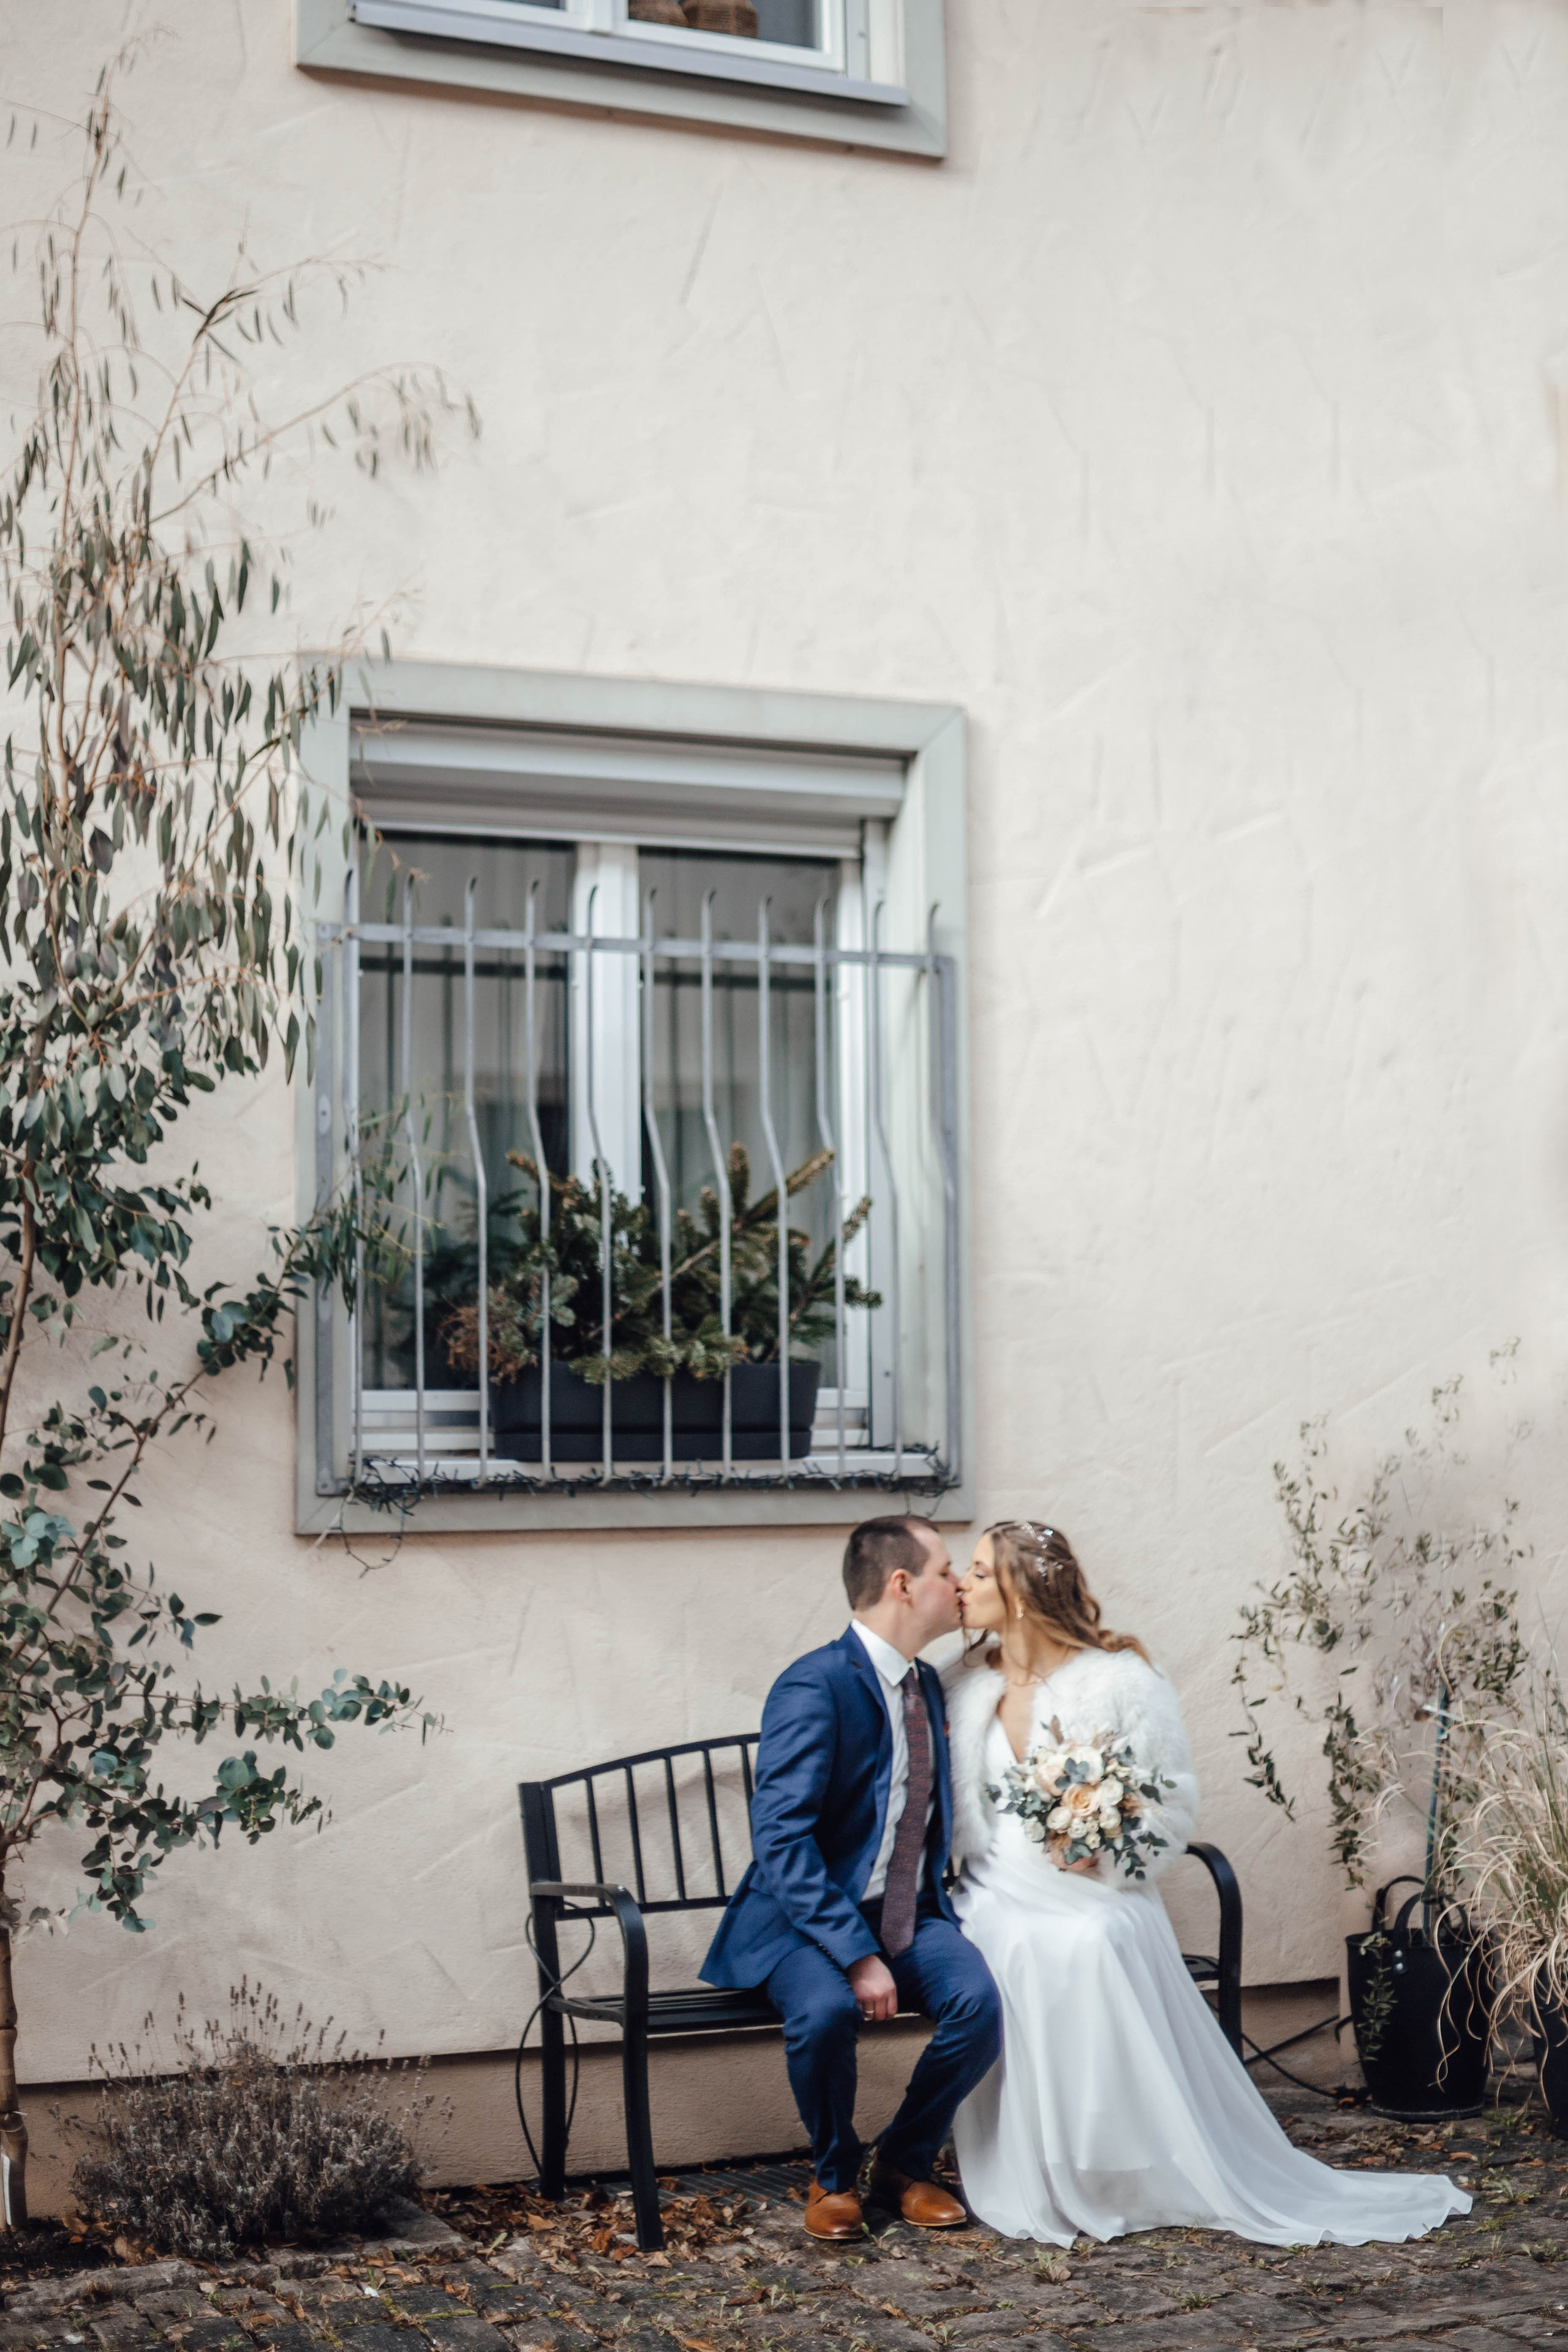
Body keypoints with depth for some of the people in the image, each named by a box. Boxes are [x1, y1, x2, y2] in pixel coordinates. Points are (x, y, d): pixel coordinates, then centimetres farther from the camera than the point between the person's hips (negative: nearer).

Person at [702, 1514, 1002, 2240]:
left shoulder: (927, 1685, 12)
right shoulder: (815, 1687, -15)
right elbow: (781, 1840, -23)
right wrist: (856, 1955, -31)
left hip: (909, 1915, 6)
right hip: (812, 1918, -6)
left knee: (979, 2000, -23)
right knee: (825, 2009, -36)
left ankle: (905, 2164, 2)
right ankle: (833, 2174, -5)